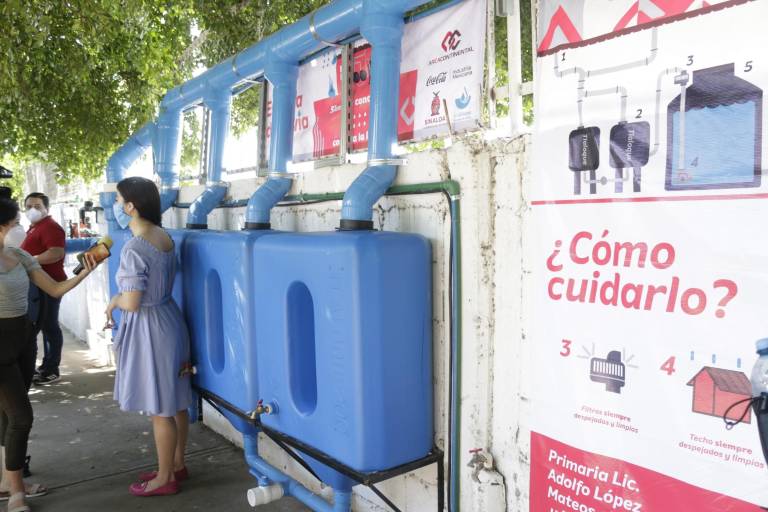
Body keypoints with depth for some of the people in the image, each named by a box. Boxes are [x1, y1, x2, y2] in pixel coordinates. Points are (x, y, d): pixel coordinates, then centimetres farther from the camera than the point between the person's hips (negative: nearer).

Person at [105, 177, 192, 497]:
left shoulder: (134, 249, -22)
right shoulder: (164, 236, 5)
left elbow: (131, 303, -24)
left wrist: (115, 300, -3)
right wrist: (121, 301, 17)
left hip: (149, 329, -9)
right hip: (167, 320, 9)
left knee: (160, 409, 5)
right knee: (174, 403, 19)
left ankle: (165, 479, 21)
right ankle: (177, 464, 34)